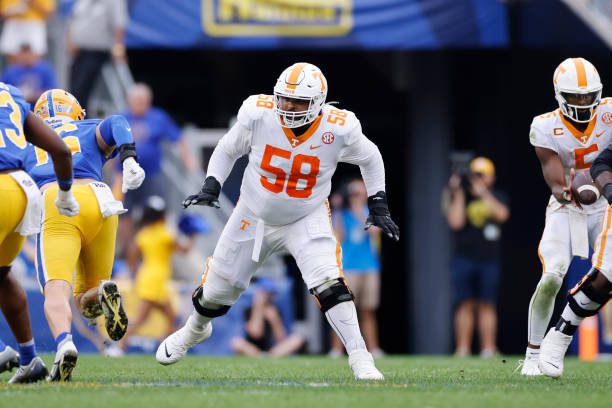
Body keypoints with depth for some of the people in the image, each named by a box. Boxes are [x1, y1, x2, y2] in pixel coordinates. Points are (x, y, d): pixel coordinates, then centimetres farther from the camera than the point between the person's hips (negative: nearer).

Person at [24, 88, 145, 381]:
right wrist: (129, 159, -10)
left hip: (52, 205, -2)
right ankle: (103, 294, -21)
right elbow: (115, 125, 7)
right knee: (86, 300, 16)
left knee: (57, 293, -16)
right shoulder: (91, 131, 28)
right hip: (97, 201, 2)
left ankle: (63, 342, -49)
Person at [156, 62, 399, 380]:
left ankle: (359, 357, -19)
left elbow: (370, 158, -1)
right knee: (217, 289, 15)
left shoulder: (339, 129, -23)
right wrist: (210, 188, -14)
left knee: (328, 283, -26)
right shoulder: (258, 115, -23)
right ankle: (195, 329, 48)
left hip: (306, 220, -2)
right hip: (254, 217, 2)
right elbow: (227, 150, -3)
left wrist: (379, 207, -3)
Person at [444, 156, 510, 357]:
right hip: (464, 257, 0)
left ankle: (488, 348, -1)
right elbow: (456, 222, -7)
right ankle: (462, 348, -2)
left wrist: (483, 193, -12)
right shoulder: (460, 197, 7)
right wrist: (458, 193, -8)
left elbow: (502, 214, -12)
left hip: (489, 259, 0)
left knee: (487, 305, -1)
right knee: (465, 304, -2)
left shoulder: (498, 197, 9)